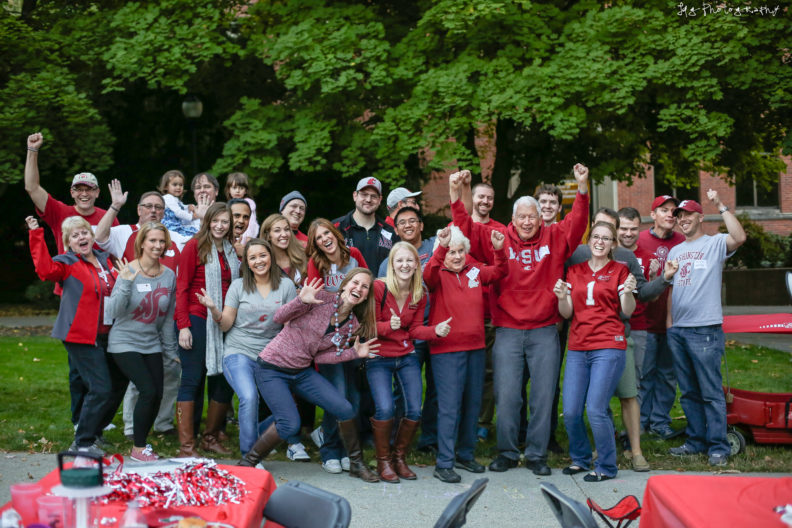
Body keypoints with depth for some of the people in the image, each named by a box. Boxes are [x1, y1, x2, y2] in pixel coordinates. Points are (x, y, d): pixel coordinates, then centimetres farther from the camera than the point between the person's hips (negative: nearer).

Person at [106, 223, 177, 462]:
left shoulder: (169, 275, 2)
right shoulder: (128, 271, -12)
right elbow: (114, 312, -19)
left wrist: (170, 350, 12)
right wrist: (125, 283, -32)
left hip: (151, 344, 5)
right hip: (125, 342, -5)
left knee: (157, 395, -1)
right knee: (148, 391, -15)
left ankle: (140, 440, 21)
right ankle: (138, 449, 1)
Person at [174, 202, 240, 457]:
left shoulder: (232, 251, 14)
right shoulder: (195, 247, -2)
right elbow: (182, 288, -5)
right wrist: (183, 326, -12)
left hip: (223, 323, 5)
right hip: (196, 320, -5)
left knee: (225, 381, 5)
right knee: (192, 379, -4)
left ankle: (210, 437, 21)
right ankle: (186, 445, 0)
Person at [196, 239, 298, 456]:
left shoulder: (286, 285, 6)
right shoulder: (238, 286, 5)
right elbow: (225, 325, 4)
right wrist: (213, 309, -16)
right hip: (239, 352, -2)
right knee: (249, 397, -28)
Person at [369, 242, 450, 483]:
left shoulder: (420, 295, 2)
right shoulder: (379, 288, -13)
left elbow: (415, 330, 4)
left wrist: (436, 330, -14)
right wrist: (389, 326, -29)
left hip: (407, 357, 5)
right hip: (379, 358, -5)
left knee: (414, 411, -2)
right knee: (384, 409, -17)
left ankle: (399, 458, 19)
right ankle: (383, 461, 4)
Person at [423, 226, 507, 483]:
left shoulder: (475, 271, 9)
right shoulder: (438, 274, -6)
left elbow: (498, 272, 9)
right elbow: (429, 275, -26)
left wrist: (499, 251, -10)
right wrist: (441, 247, -42)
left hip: (475, 347, 6)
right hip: (446, 349, -6)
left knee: (472, 403, 14)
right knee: (449, 405, -7)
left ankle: (465, 454, 28)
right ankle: (444, 463, -2)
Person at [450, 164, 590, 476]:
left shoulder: (554, 239, 6)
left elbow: (577, 222, -2)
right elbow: (467, 229, -1)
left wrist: (582, 188, -14)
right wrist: (455, 195, -11)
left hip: (545, 332, 1)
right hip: (508, 331, -1)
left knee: (543, 396, 5)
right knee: (506, 395, 0)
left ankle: (537, 455, 17)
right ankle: (507, 453, 15)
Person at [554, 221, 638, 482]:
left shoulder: (619, 270, 5)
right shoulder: (574, 271, 14)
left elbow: (628, 311, -1)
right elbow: (567, 313, 10)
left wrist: (628, 292, -21)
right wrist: (562, 297, -10)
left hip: (609, 348, -4)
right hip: (578, 348, 4)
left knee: (596, 409, -12)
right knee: (570, 412, -1)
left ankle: (607, 466, 5)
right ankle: (580, 458, 23)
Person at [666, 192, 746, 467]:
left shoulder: (715, 243, -1)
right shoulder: (675, 251, 19)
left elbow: (739, 237, -22)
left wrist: (720, 206, -20)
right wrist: (669, 321, 13)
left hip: (705, 329, -6)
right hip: (677, 330, 7)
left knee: (711, 392, -6)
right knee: (689, 392, 12)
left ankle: (718, 447, -2)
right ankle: (696, 441, 21)